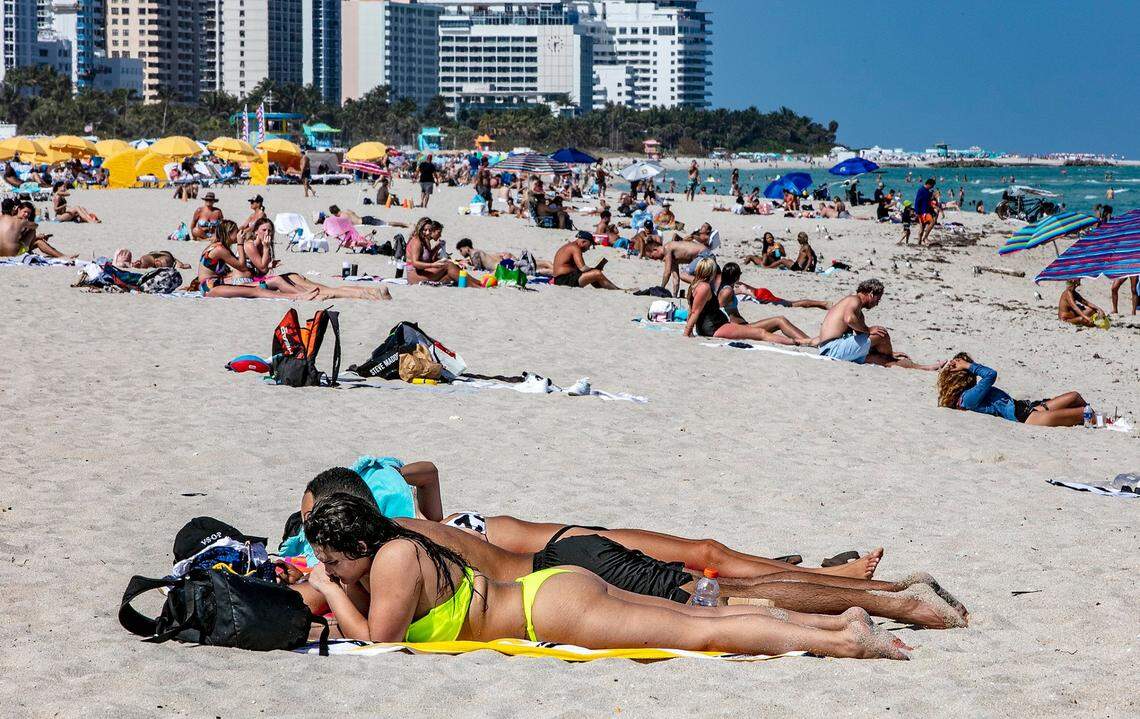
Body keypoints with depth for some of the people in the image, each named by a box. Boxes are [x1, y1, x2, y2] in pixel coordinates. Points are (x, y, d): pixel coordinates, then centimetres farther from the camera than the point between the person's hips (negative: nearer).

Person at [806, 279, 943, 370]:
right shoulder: (854, 300, -6)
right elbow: (849, 319, -30)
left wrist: (890, 354, 32)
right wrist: (868, 330, -14)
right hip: (834, 348, -10)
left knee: (883, 358, 9)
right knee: (881, 335, -9)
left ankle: (925, 368, 12)